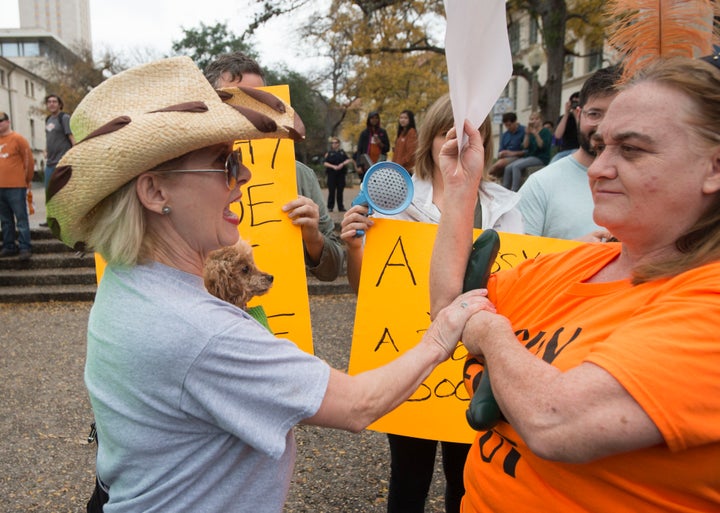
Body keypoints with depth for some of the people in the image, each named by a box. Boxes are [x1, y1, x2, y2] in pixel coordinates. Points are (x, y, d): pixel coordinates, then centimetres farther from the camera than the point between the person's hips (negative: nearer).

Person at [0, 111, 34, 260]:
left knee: (21, 219, -4)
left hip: (16, 187, -6)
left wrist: (26, 180, 2)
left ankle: (25, 248, -2)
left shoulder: (18, 139, -4)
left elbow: (29, 161, -3)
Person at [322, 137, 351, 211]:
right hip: (331, 174, -1)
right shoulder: (329, 153, 6)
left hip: (341, 174, 2)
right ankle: (330, 207, 5)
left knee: (340, 191, 4)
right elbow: (324, 163, -4)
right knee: (331, 191, -2)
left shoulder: (342, 152, 11)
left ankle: (341, 207, 9)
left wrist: (343, 164, -14)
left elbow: (349, 160, 4)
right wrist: (333, 166, -16)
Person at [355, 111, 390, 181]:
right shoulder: (364, 133, 5)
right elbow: (359, 150, 2)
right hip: (366, 165, -1)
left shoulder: (383, 132, 9)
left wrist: (380, 144, -10)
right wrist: (359, 165, -7)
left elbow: (387, 148, 11)